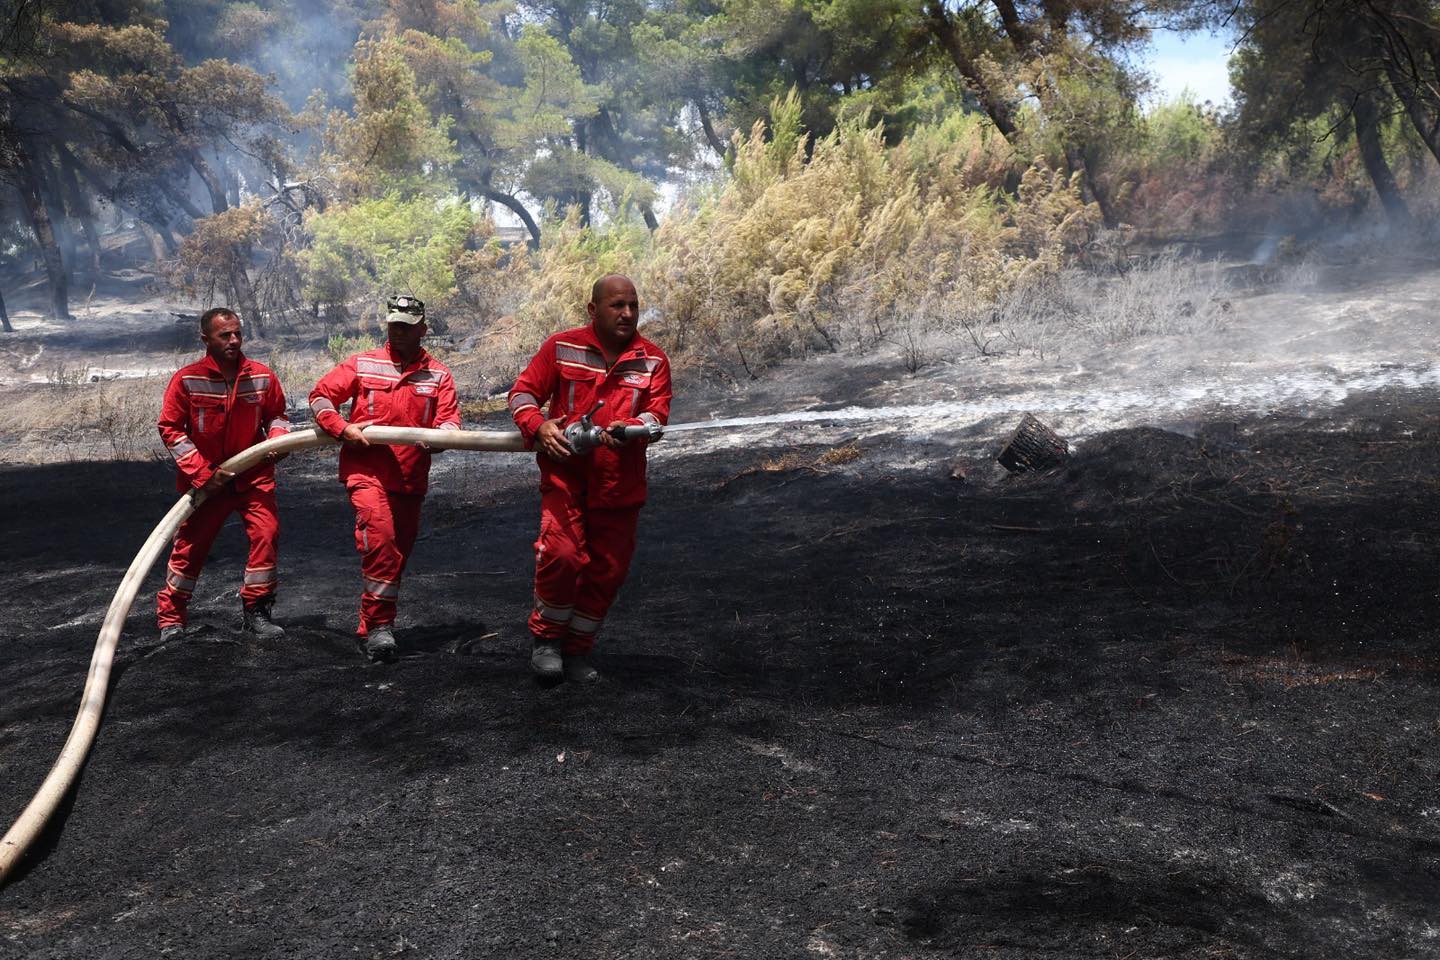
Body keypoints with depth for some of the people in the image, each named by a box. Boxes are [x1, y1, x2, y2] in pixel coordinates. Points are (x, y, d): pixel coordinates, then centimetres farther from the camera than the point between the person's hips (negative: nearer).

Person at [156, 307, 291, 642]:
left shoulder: (263, 376, -4)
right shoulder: (187, 380, -12)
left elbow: (276, 414, 11)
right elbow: (170, 429, -8)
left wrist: (278, 438, -11)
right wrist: (202, 474, -14)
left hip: (254, 476, 2)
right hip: (205, 481, -1)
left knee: (266, 533, -14)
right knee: (190, 545, 5)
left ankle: (256, 611, 1)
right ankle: (171, 619, 22)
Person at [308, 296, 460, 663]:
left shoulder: (438, 375, 8)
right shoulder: (362, 365, 6)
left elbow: (450, 419, 0)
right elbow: (321, 395, 7)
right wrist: (341, 427, -10)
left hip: (411, 478, 3)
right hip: (366, 469, -3)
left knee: (398, 553, 11)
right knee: (379, 537, -25)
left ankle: (372, 629, 26)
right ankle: (379, 625, -20)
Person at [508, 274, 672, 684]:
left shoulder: (653, 360, 4)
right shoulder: (561, 348, 1)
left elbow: (657, 415, -5)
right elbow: (522, 392, 4)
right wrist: (539, 425, -17)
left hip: (620, 483, 3)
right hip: (565, 474, -2)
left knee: (608, 570, 6)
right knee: (562, 553, -20)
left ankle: (577, 650, 25)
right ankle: (545, 637, 5)